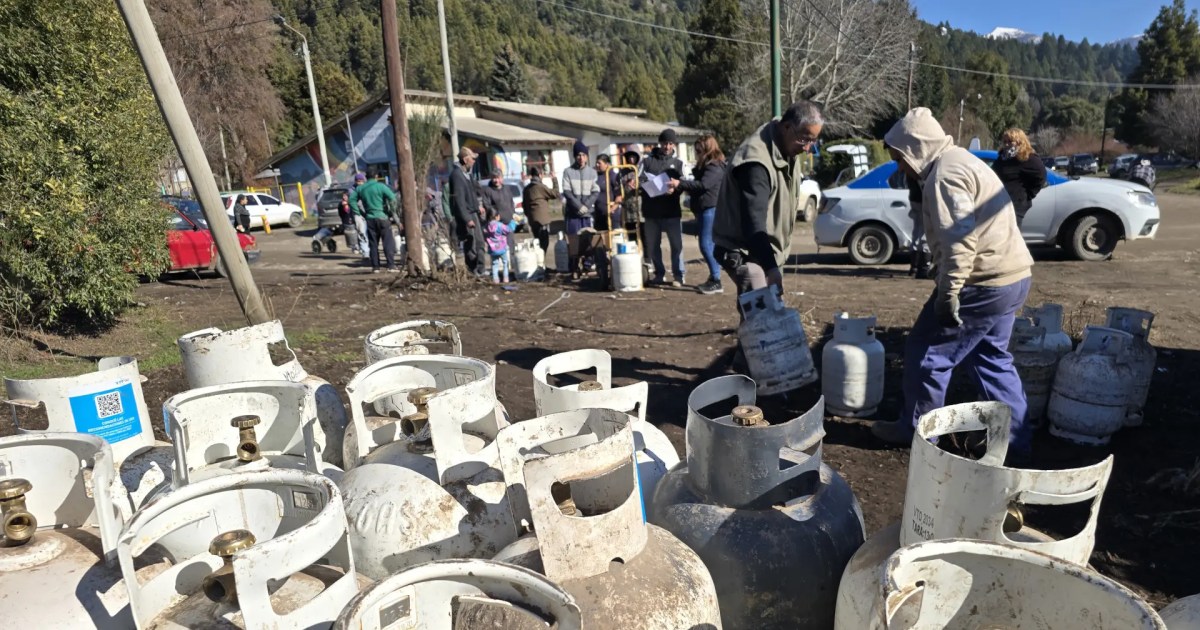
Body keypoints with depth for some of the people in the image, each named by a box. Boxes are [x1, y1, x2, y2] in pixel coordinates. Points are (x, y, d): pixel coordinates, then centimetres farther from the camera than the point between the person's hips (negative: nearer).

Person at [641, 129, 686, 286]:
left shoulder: (678, 163, 13)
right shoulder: (647, 161, 9)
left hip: (672, 212, 0)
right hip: (651, 212, 1)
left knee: (676, 245, -2)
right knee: (652, 246, 7)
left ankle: (678, 276, 8)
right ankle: (659, 274, 21)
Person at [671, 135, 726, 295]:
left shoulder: (715, 167, -12)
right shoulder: (705, 166, 20)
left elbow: (703, 185, -24)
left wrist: (680, 184, -22)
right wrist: (685, 188, 10)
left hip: (711, 209, -10)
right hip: (705, 209, 10)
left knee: (706, 244, -12)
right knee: (710, 245, 12)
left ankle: (716, 281, -10)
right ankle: (713, 279, 18)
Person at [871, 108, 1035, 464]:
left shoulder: (945, 174, -16)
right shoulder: (961, 162, 18)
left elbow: (960, 240, -27)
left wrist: (948, 294, -24)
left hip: (985, 283, -10)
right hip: (1012, 277, 10)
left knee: (927, 352, 3)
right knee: (991, 358, 20)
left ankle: (916, 430, 18)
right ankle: (1016, 442, 26)